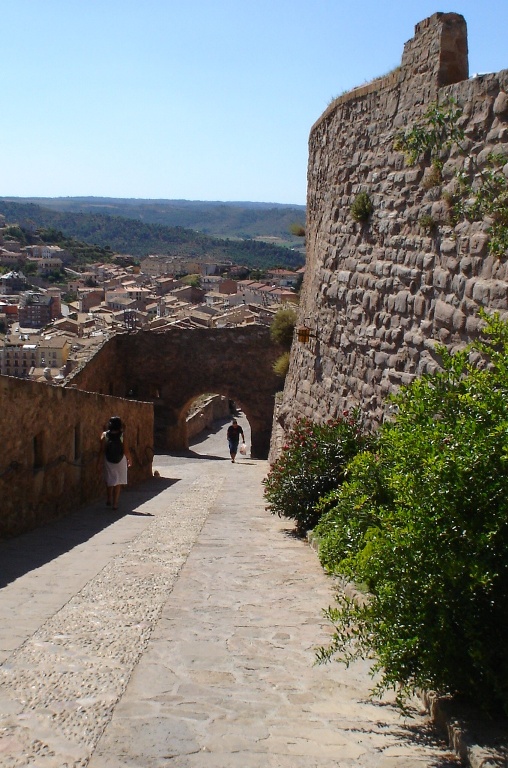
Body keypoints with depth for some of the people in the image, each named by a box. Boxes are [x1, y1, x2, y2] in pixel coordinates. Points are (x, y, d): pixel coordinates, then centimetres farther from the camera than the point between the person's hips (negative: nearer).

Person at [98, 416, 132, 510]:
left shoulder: (104, 435, -9)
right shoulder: (122, 435, -12)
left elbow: (102, 450, -8)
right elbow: (125, 450, -10)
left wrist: (99, 461, 1)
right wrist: (129, 459, 5)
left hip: (108, 461, 1)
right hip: (120, 461, -1)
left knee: (109, 481, 19)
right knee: (118, 482, 9)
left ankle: (109, 500, 26)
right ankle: (115, 503, 7)